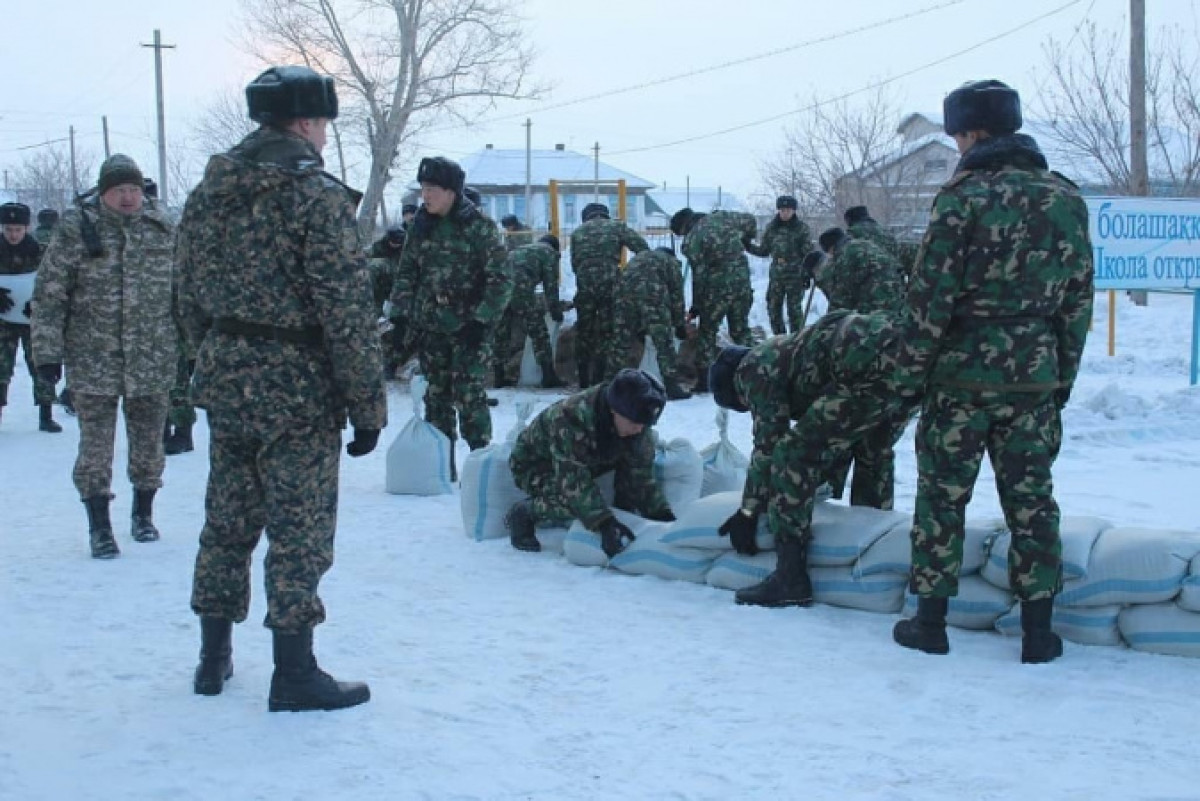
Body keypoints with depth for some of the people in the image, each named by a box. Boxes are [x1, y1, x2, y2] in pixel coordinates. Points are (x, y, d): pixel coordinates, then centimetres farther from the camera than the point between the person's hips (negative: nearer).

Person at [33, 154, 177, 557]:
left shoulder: (162, 229, 5)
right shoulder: (76, 229, -3)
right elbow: (48, 295, -3)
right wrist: (47, 352, -7)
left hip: (153, 359, 2)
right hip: (94, 361, -2)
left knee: (149, 441, 10)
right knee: (96, 442, 0)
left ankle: (143, 514, 29)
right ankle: (99, 527, 9)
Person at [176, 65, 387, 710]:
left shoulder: (207, 192, 8)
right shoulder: (316, 194, -14)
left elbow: (191, 300, 13)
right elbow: (347, 310, -17)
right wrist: (368, 404, -12)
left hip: (225, 384, 7)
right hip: (298, 389, -7)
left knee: (226, 521, 17)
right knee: (298, 531, 1)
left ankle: (213, 657, 27)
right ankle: (294, 674, 8)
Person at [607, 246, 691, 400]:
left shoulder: (639, 257, 38)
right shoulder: (671, 262, 26)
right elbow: (676, 295, 17)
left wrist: (639, 329, 37)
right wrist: (680, 325, 24)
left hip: (624, 286, 5)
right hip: (651, 293, -5)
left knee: (621, 340, 12)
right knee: (664, 340, 2)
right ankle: (671, 386, 1)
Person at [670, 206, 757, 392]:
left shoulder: (691, 241, -9)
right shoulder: (720, 218, 5)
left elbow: (699, 275, -10)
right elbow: (750, 220, 14)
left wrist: (696, 306, -2)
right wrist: (746, 241, 31)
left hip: (718, 288, -5)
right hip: (743, 283, 5)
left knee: (707, 332, 8)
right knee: (741, 331, 17)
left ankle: (704, 380, 5)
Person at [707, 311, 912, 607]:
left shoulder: (754, 368, 7)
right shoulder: (783, 352, 33)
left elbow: (767, 445, 4)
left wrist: (747, 513, 11)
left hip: (871, 373, -10)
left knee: (793, 455, -4)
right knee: (872, 452, 32)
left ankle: (791, 579, -6)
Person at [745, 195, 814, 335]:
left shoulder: (801, 228, -3)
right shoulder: (771, 228, 8)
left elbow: (808, 253, -2)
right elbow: (764, 251, 15)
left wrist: (808, 274, -8)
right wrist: (748, 246, 0)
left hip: (795, 275, -4)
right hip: (776, 274, 4)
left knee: (794, 309, -3)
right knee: (773, 308, 5)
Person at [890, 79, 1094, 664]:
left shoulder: (963, 198, -11)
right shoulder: (1067, 200, 5)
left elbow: (930, 297, -12)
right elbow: (1078, 299, 8)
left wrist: (910, 373, -3)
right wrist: (1064, 375, 15)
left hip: (962, 375, -4)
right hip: (1036, 378, 4)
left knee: (942, 496, 7)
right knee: (1031, 499, 11)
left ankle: (930, 621, 12)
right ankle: (1038, 630, 14)